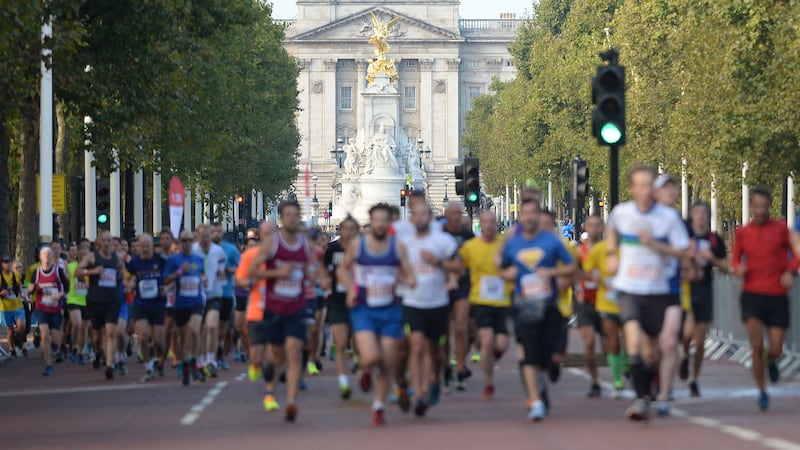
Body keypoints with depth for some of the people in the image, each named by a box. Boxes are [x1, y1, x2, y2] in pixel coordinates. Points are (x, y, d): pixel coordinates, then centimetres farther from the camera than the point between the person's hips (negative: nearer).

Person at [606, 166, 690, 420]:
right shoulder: (620, 213, -1)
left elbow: (683, 252, -6)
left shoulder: (669, 216, -7)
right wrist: (612, 254, 12)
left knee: (668, 344, 7)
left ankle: (663, 397, 25)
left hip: (661, 291, 1)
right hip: (630, 291, 0)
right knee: (635, 342, -20)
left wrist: (654, 244, -19)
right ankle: (642, 398, -18)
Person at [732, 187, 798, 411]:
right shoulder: (743, 233, 5)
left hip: (777, 297, 0)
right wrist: (738, 269, -5)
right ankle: (762, 392, 1)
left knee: (775, 349, 0)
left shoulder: (780, 229, 0)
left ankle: (771, 361, 40)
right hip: (752, 294, 0)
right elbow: (736, 258, 18)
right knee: (757, 345, -14)